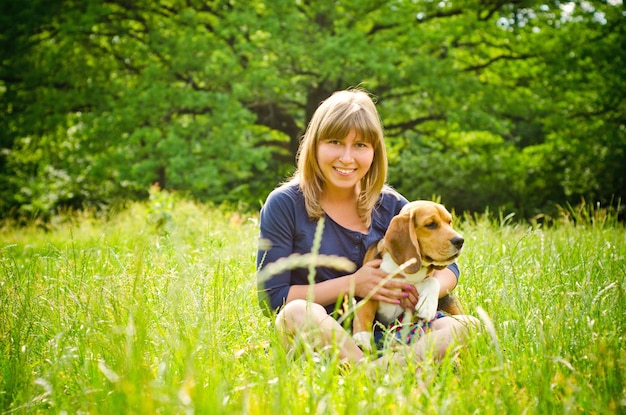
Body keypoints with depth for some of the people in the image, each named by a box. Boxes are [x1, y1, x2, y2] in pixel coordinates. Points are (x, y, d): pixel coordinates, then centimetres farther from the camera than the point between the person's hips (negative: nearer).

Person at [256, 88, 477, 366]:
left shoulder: (390, 205, 7)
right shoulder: (285, 204, -4)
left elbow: (448, 268, 12)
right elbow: (271, 297, -9)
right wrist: (351, 285, -15)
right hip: (316, 337, -3)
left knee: (463, 326, -21)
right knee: (297, 313, -37)